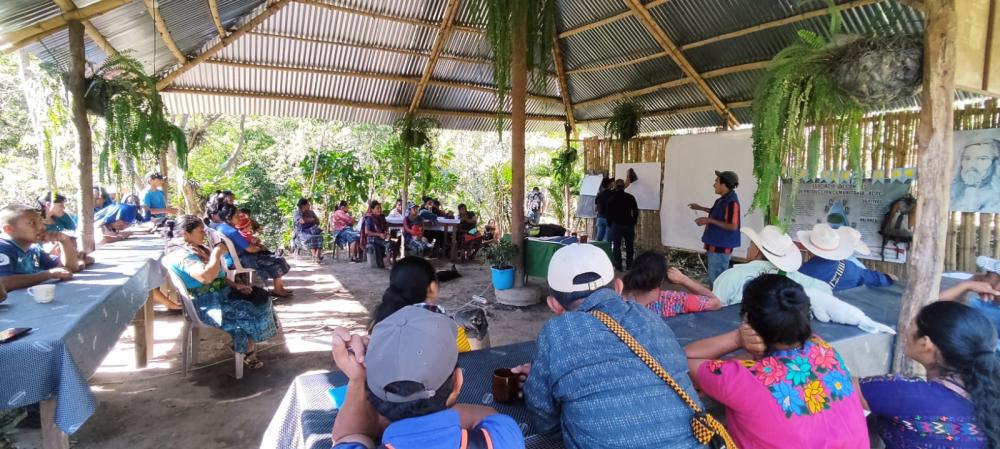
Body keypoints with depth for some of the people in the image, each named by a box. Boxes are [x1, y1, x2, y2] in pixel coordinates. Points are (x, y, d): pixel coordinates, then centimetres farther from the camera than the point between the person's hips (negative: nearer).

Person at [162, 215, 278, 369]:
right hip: (208, 304, -10)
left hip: (220, 292, 10)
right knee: (253, 312, -13)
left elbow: (218, 276, 18)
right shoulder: (182, 255, -20)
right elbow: (207, 276, -35)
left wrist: (235, 285, 4)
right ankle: (248, 352, 10)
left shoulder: (197, 249, 13)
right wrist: (218, 252, -23)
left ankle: (248, 350, 1)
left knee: (259, 297, -2)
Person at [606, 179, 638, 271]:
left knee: (616, 245, 4)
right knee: (629, 246, 12)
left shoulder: (611, 198, -2)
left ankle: (618, 266, 1)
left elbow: (609, 213, 1)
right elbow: (636, 211, 1)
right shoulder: (630, 197, 0)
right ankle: (629, 265, 14)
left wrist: (610, 224, 12)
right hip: (629, 224, 1)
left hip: (616, 224, -1)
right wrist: (633, 223, 11)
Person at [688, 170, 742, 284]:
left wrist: (709, 220, -23)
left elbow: (733, 226, -26)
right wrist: (701, 208, 23)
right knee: (714, 278, 20)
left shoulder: (731, 202, -22)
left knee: (717, 280, -1)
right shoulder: (724, 199, 8)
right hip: (715, 245, 10)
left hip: (721, 247, -10)